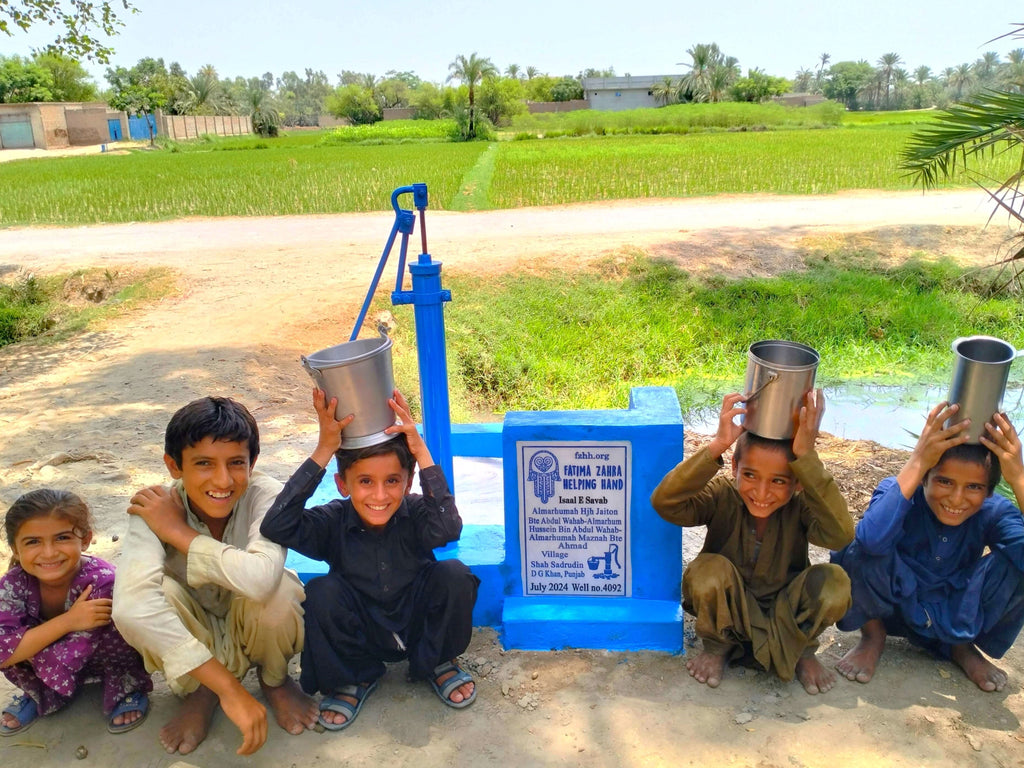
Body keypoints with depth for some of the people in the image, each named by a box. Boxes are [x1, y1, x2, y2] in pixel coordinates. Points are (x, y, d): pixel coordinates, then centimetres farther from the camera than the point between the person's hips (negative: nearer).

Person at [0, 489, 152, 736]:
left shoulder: (103, 583, -36)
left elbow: (61, 660, -35)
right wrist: (68, 621, -41)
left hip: (110, 657, -4)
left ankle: (126, 688, -4)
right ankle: (42, 695, 7)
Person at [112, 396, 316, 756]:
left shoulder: (265, 495, -27)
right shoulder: (155, 510, -25)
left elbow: (260, 577, -47)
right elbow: (130, 605, -43)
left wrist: (179, 532, -34)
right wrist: (229, 689, -45)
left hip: (258, 629, 0)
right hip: (192, 638, 1)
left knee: (275, 591, -34)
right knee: (136, 602, -30)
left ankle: (274, 680, 2)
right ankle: (199, 694, 1)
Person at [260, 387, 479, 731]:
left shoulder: (414, 513, -20)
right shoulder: (333, 522, -19)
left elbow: (448, 528, -44)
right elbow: (276, 527, -38)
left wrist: (420, 450, -45)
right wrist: (323, 451, -41)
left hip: (419, 626, 0)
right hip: (359, 636, 0)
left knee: (453, 574, -27)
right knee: (320, 592, -28)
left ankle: (437, 663, 3)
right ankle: (353, 679, 1)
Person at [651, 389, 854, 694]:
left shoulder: (802, 504, -22)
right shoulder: (722, 496, -23)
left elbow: (840, 534, -45)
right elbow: (664, 502, -41)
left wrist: (807, 456, -49)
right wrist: (716, 446, -49)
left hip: (786, 609, 1)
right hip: (725, 608, 0)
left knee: (834, 582, -27)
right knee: (709, 569, -32)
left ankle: (799, 650, 3)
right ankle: (718, 646, -1)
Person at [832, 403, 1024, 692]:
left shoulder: (994, 512, -15)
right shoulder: (902, 494, -22)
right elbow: (871, 538, -47)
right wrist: (917, 461, -45)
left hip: (959, 617, 3)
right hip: (893, 609, -2)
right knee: (858, 549, -34)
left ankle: (962, 646, 5)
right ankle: (873, 636, -1)